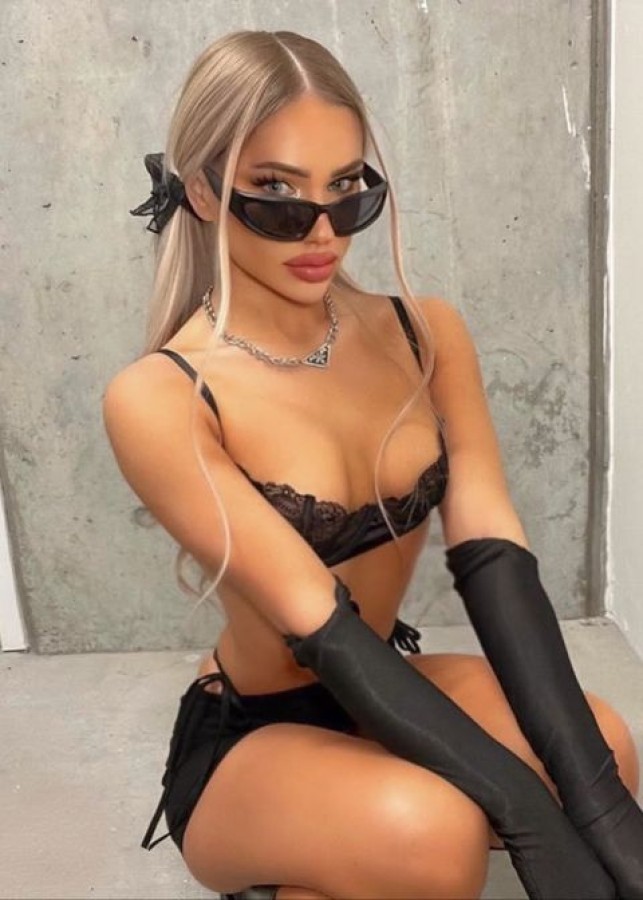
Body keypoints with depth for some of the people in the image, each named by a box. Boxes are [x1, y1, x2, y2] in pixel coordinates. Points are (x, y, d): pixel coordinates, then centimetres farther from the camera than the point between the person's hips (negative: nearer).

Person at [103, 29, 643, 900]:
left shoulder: (425, 333, -5)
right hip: (249, 739, -5)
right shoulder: (159, 398, -21)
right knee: (431, 829, -34)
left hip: (392, 691, 5)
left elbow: (491, 553, -15)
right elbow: (317, 625, -26)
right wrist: (532, 819, -29)